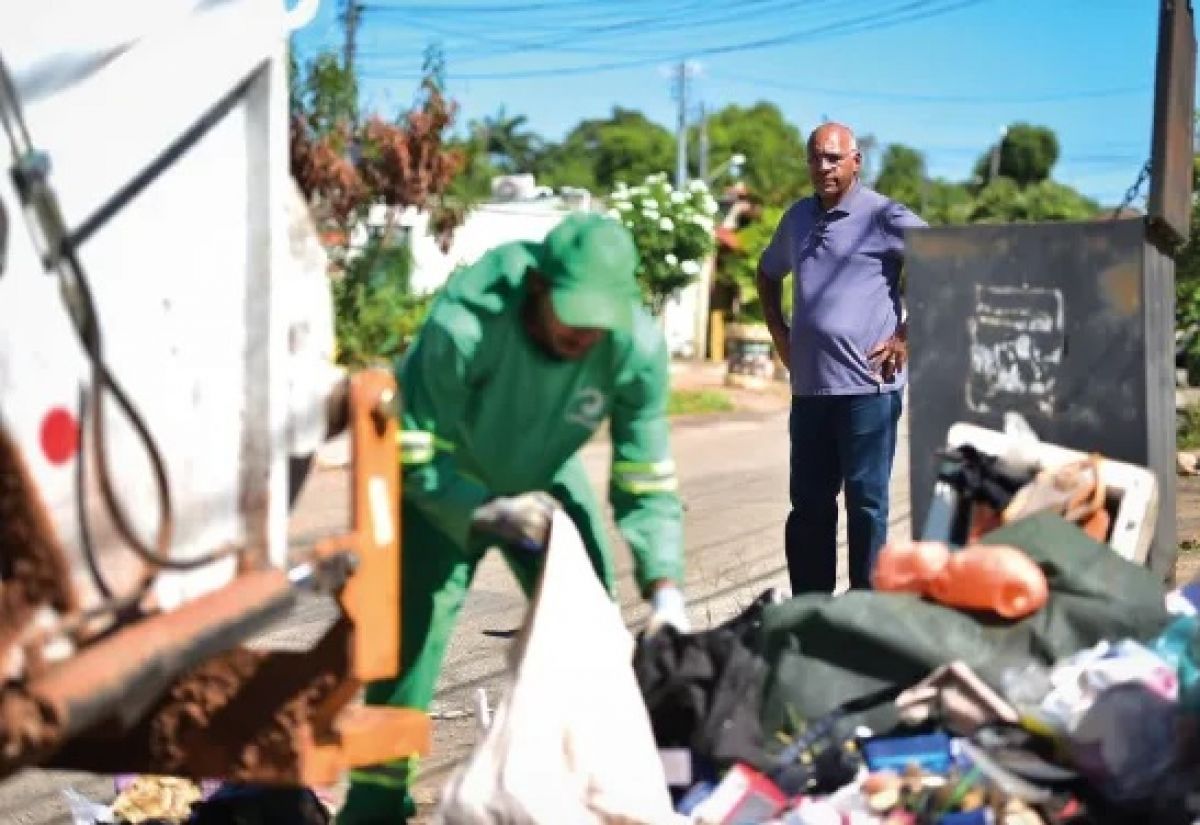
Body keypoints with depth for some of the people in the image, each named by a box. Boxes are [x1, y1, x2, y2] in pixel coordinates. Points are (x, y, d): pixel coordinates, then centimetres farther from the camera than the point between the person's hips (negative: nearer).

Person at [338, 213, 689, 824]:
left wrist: (664, 587, -30)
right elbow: (416, 458, -28)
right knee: (412, 633, -14)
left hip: (544, 479, 4)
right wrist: (487, 513, -42)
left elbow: (646, 480, -18)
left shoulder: (640, 349, -27)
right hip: (447, 483, -4)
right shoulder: (461, 328, -38)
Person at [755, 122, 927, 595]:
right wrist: (779, 333, 19)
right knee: (808, 503, 11)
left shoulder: (883, 217, -6)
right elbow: (768, 273, 33)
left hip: (868, 387, -7)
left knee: (865, 501, 0)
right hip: (809, 387, 7)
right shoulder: (798, 218, 15)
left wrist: (906, 336, -11)